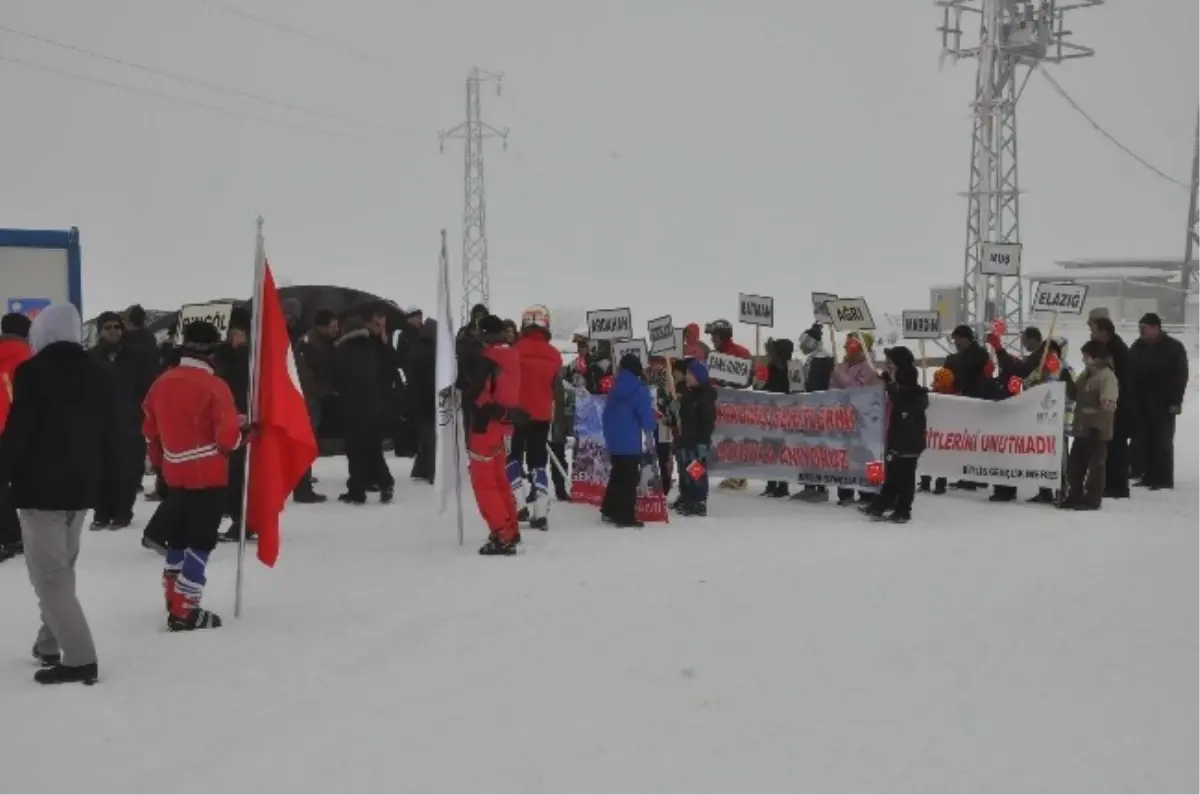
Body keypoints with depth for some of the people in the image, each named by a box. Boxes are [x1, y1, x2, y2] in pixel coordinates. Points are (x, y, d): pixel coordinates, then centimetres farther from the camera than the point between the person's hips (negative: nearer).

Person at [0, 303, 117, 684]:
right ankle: (50, 643, 28)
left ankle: (79, 657, -8)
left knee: (48, 572, -3)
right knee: (62, 568, 19)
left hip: (40, 488, -7)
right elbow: (111, 436, 12)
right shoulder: (101, 374, 9)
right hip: (82, 486, 7)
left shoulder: (32, 372, -11)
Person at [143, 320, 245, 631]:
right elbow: (228, 438, -19)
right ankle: (184, 612, -1)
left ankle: (174, 601, 30)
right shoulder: (215, 387, -18)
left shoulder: (161, 383, 4)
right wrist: (243, 432, 3)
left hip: (175, 476, 7)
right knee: (200, 543, 0)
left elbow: (150, 430, 14)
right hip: (209, 478, -7)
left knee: (178, 539, 20)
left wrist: (161, 460, 28)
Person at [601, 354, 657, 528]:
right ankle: (626, 516, -3)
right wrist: (650, 427, 6)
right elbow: (648, 418, -16)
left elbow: (606, 415, 14)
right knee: (630, 480, -3)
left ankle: (609, 510, 26)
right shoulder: (639, 390, -14)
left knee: (617, 476, 20)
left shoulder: (614, 389, 8)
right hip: (631, 444, -7)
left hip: (613, 442, 7)